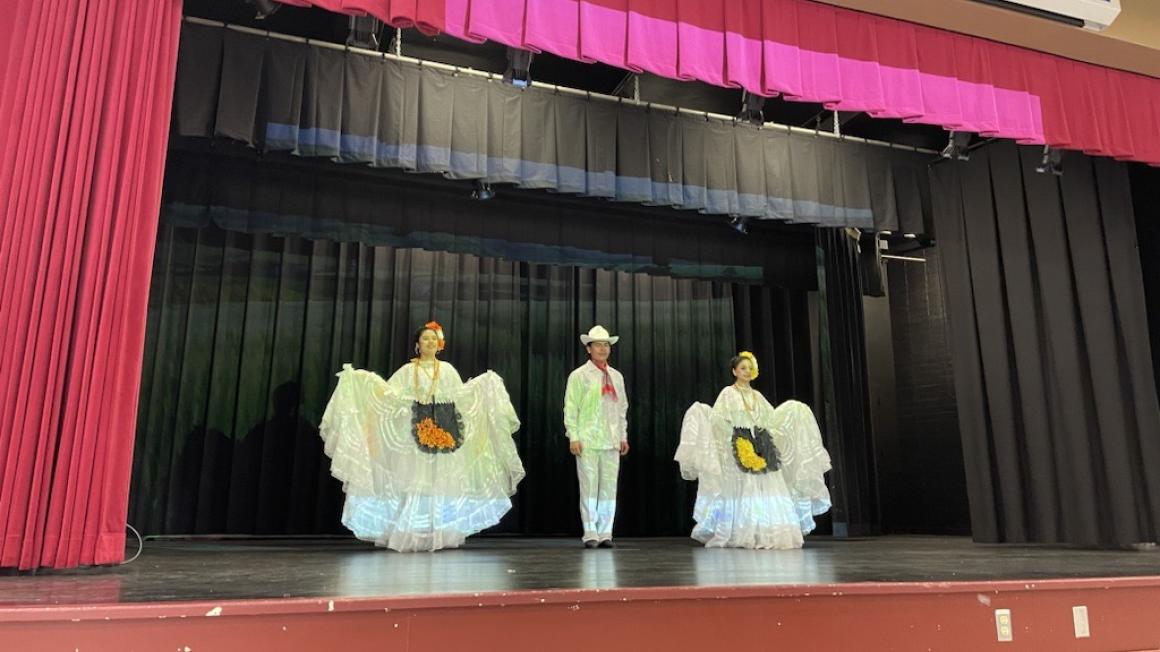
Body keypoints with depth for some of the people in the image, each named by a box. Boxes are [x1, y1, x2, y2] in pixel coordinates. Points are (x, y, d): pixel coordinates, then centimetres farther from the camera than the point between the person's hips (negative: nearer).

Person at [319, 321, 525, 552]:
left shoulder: (447, 370, 13)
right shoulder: (408, 371, 9)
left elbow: (461, 395, 10)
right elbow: (388, 392, 1)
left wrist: (486, 382, 3)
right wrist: (356, 377, -6)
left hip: (444, 431, 1)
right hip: (418, 431, -1)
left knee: (443, 480, -1)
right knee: (416, 481, -4)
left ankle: (442, 534, 4)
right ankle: (413, 535, -2)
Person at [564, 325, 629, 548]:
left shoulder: (616, 376, 16)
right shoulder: (579, 375, 1)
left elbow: (622, 408, 18)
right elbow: (570, 408, -2)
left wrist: (623, 436, 12)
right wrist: (573, 437, -9)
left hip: (611, 442, 4)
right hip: (587, 441, -4)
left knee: (609, 486, 3)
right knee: (589, 486, -3)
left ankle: (605, 533, 11)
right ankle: (590, 533, 4)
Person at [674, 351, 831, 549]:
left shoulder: (757, 396, 19)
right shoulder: (727, 393, 2)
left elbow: (772, 419, 24)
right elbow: (716, 418, -8)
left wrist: (793, 410, 24)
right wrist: (701, 412, -25)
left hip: (760, 446, 6)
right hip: (738, 446, -5)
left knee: (766, 489, -1)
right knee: (742, 490, -9)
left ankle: (766, 535, 4)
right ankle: (742, 537, -5)